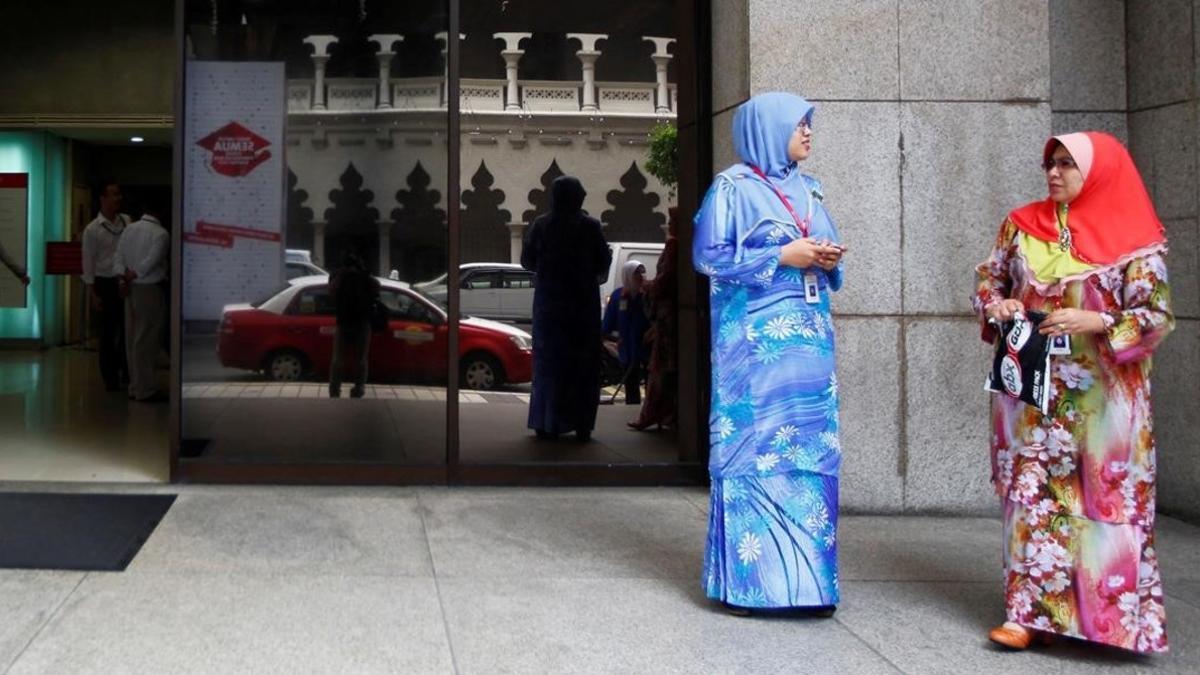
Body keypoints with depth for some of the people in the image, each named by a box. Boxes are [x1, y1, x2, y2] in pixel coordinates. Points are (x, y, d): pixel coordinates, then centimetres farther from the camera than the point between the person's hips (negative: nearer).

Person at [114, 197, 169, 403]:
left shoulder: (130, 228, 9)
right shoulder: (160, 234, -13)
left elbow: (118, 255, 5)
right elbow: (150, 262, -19)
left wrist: (123, 278, -4)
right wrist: (131, 276, -7)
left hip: (131, 290, 7)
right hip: (150, 290, -7)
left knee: (133, 339, 12)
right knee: (147, 340, -4)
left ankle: (135, 386, 19)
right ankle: (146, 390, -1)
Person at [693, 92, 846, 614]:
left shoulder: (807, 190, 18)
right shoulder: (733, 188, -2)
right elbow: (708, 255, -8)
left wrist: (829, 261, 0)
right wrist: (783, 256, -13)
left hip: (809, 339, 7)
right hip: (754, 341, -6)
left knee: (813, 451, 4)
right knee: (751, 450, -6)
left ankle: (808, 578, 11)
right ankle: (743, 580, 2)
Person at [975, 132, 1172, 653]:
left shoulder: (1135, 239, -5)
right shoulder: (1022, 225, 6)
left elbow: (1156, 315, -7)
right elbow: (989, 277, 16)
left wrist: (1095, 322, -21)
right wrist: (996, 305, -6)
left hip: (1100, 395, -3)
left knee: (1106, 496, 2)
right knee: (1032, 492, 2)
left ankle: (1113, 614, 14)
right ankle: (1031, 610, 7)